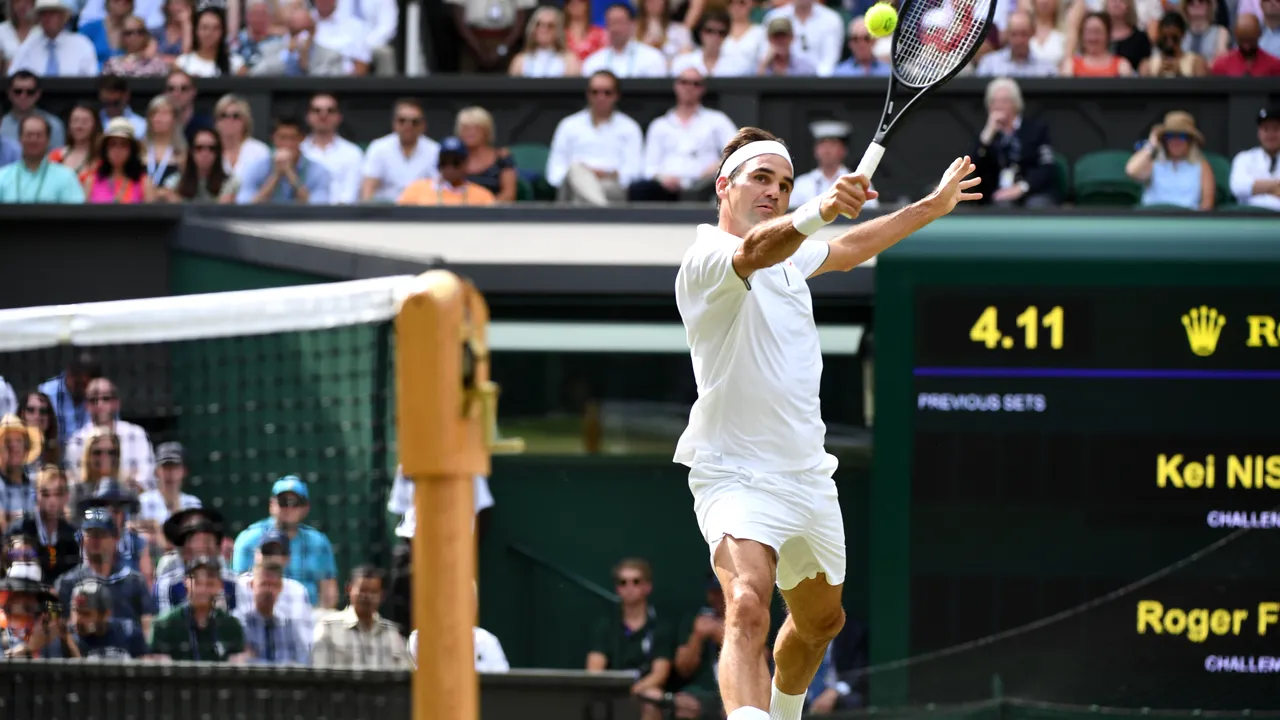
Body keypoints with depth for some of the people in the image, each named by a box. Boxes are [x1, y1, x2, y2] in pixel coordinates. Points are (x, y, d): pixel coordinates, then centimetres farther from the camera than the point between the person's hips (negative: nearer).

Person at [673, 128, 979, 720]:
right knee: (748, 610, -31)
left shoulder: (788, 257, 12)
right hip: (738, 476, -9)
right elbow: (753, 252, -39)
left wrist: (934, 205, 38)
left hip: (806, 473, 9)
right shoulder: (708, 258, -16)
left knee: (821, 621, 25)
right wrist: (816, 214, -59)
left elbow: (849, 249, 32)